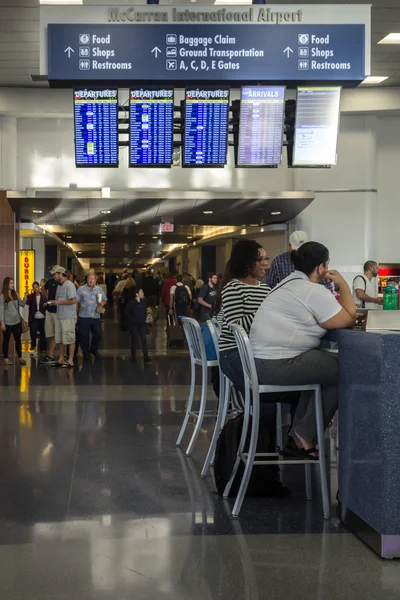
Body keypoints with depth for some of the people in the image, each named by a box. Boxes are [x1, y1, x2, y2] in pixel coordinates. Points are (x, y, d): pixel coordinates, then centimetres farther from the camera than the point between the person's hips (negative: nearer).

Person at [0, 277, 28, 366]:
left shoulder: (15, 294, 7)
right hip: (7, 322, -5)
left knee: (18, 340, 9)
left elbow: (22, 304, 8)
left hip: (17, 321, 5)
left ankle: (20, 357, 17)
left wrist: (25, 296, -7)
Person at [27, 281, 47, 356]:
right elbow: (27, 303, -12)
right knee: (33, 332, -10)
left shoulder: (43, 296, 2)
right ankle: (33, 345, 13)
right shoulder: (31, 296, 3)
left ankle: (43, 348, 15)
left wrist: (45, 305, -19)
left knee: (42, 333, 4)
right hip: (34, 318, 0)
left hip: (42, 317, 0)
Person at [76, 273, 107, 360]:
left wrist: (102, 303, -8)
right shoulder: (81, 289, 0)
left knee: (98, 334, 6)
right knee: (84, 335, 3)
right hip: (83, 317, -2)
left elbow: (105, 300, 15)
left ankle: (94, 349, 30)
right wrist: (76, 314, -2)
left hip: (96, 317, 2)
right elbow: (76, 302, 1)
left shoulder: (99, 289, 8)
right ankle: (86, 353, 17)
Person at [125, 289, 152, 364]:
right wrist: (132, 319, -12)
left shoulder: (143, 302, 2)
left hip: (142, 324, 2)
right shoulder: (131, 302, -9)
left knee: (144, 339, -8)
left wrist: (144, 318, 3)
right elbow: (126, 313, -7)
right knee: (134, 340, 7)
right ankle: (133, 357, 20)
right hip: (133, 324, -2)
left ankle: (146, 358, -12)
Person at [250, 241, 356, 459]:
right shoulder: (313, 291, -12)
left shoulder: (289, 284, 20)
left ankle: (299, 431, 21)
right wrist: (343, 286, 0)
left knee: (326, 364, 24)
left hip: (261, 362, 10)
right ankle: (304, 436, 5)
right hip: (276, 366, -10)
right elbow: (348, 320, -10)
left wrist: (336, 294, 12)